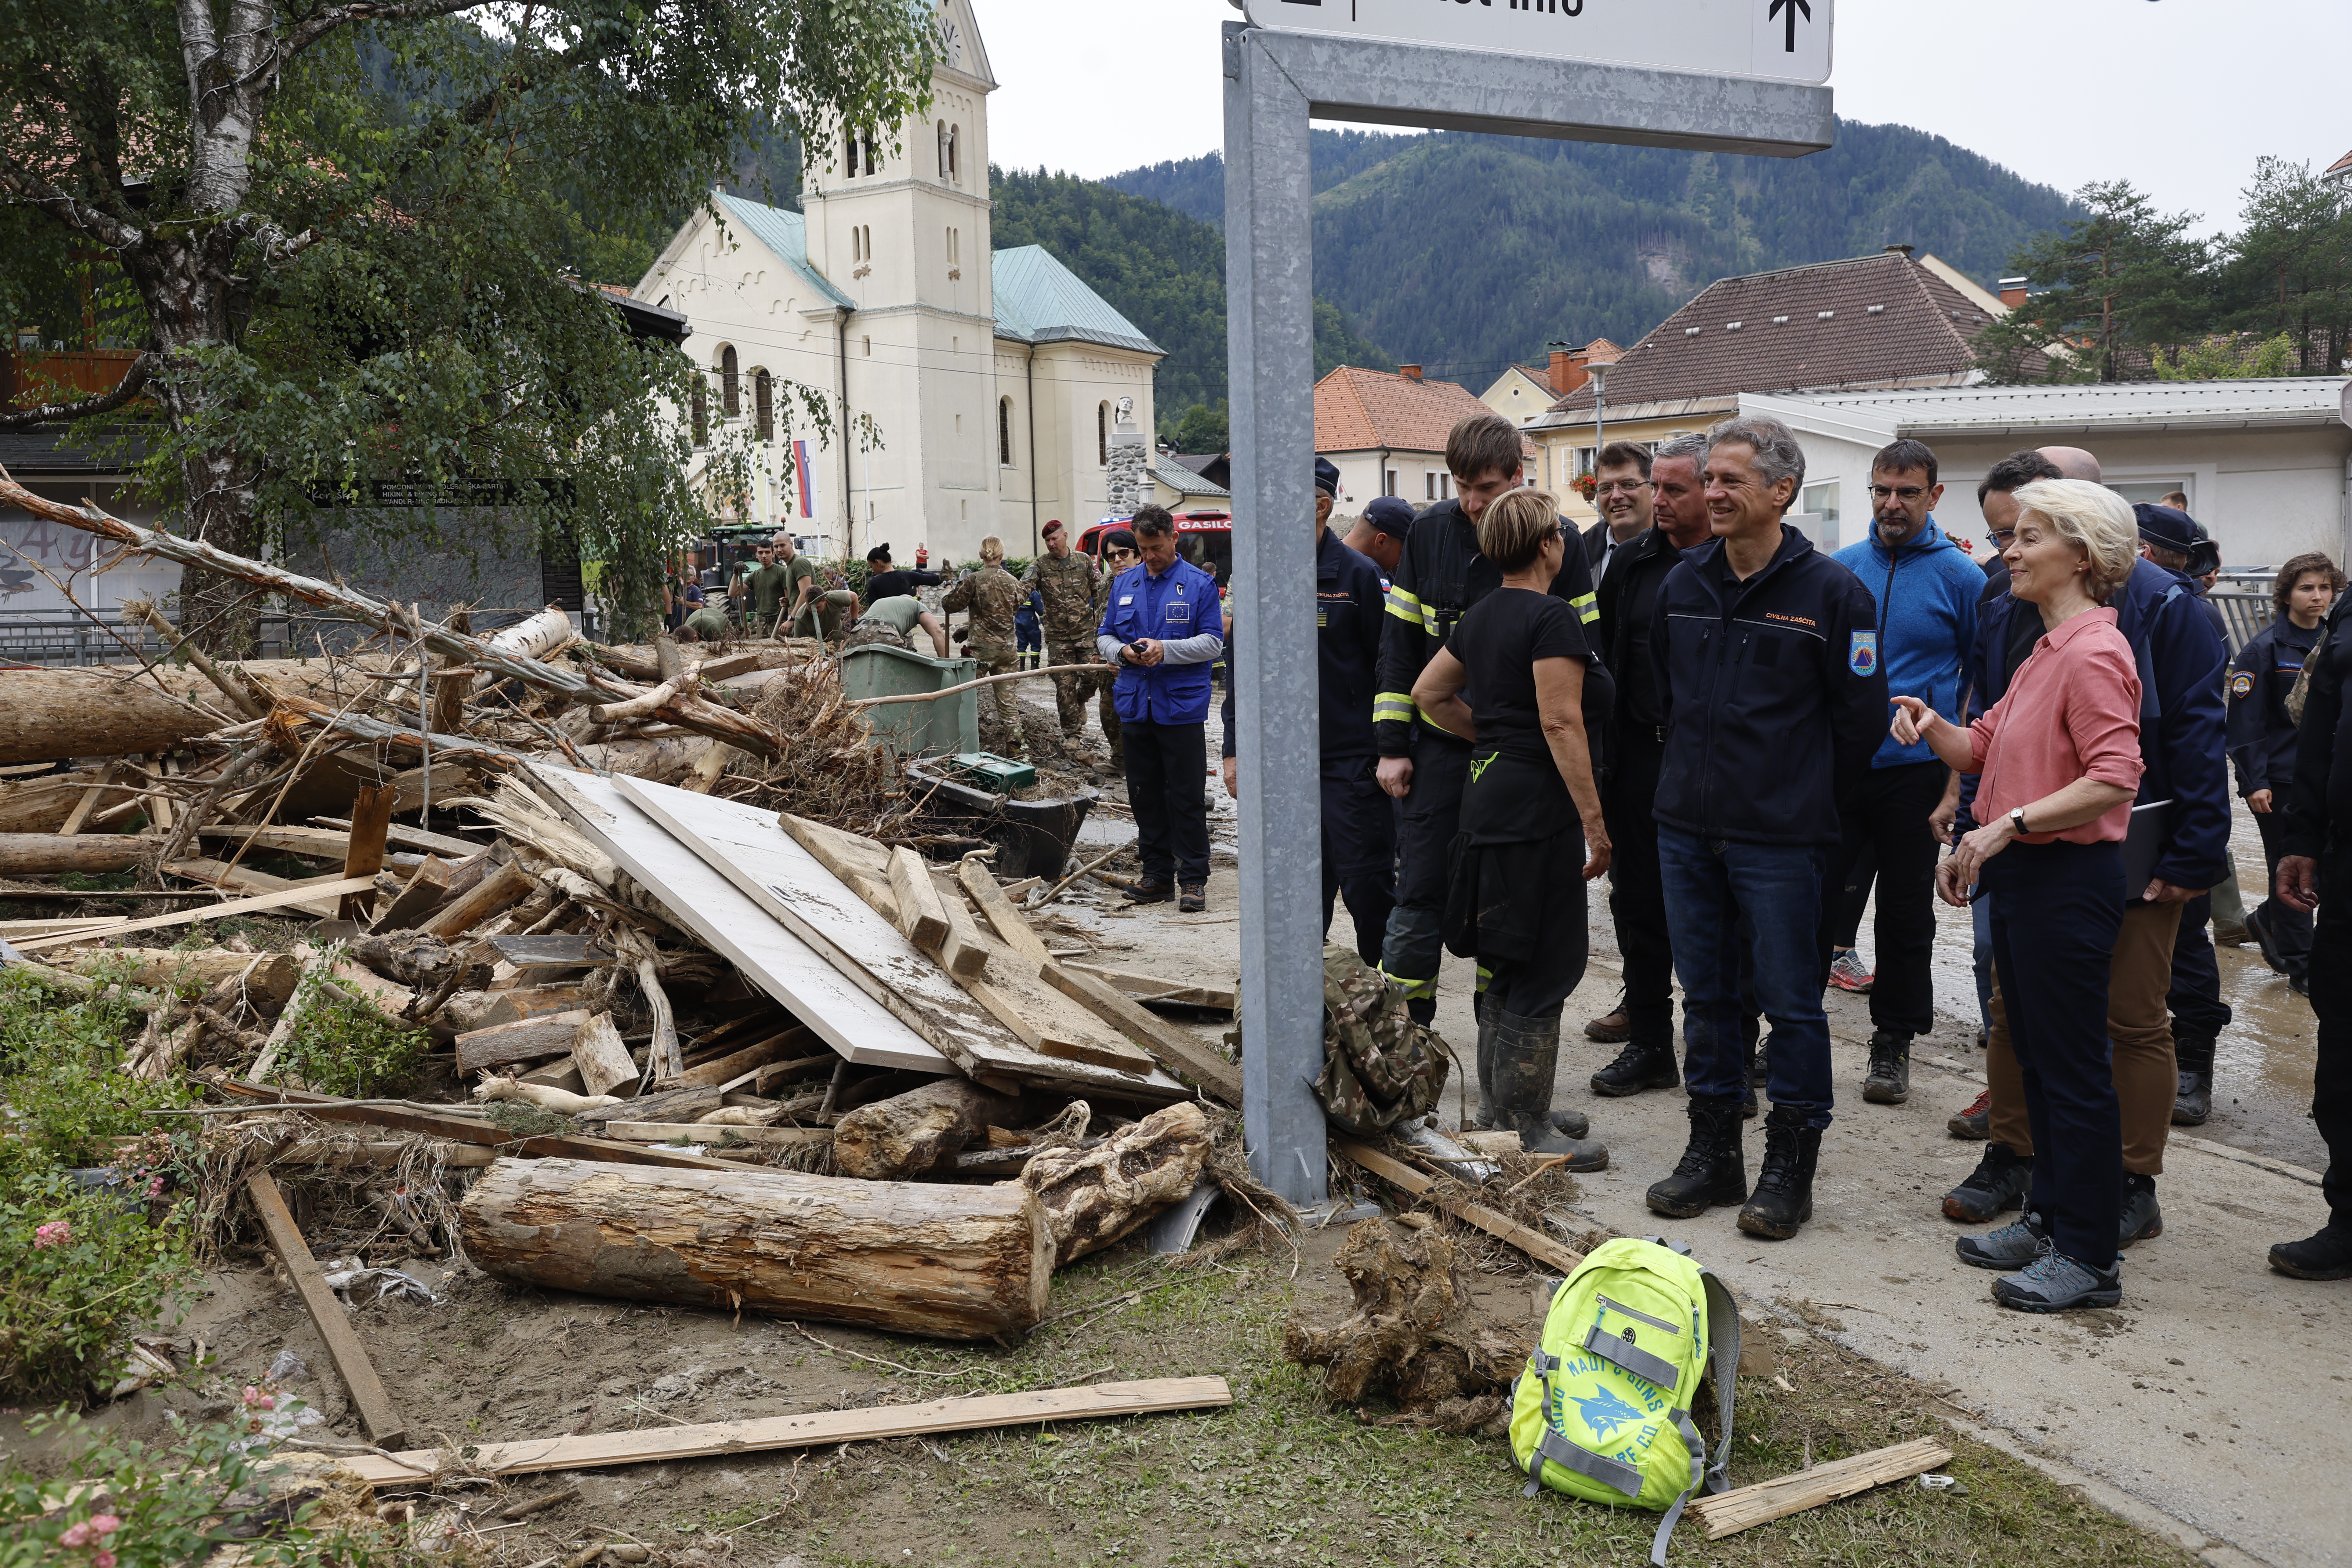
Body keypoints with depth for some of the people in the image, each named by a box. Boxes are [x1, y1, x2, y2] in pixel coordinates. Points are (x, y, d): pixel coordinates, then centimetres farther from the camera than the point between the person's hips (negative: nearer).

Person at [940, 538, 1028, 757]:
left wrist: (950, 592, 15)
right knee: (1007, 697, 7)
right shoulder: (1012, 581, 1)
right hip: (1007, 648, 4)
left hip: (981, 648, -4)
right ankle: (1015, 744, 5)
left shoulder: (974, 581, -12)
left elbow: (950, 605, -6)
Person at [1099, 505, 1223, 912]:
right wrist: (1122, 651, -7)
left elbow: (1213, 643, -5)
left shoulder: (1200, 584, 0)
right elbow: (1104, 637, 16)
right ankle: (1157, 874, 19)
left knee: (1186, 797, -2)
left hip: (1183, 706, -5)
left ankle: (1193, 878, 5)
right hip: (1135, 706, 5)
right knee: (1144, 794, 10)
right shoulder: (1124, 584, 13)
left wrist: (1165, 649, -18)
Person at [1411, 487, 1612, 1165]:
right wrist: (1595, 823, -17)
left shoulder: (1480, 616, 13)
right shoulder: (1553, 619, -13)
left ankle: (1497, 1110, 26)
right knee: (1543, 968, -3)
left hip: (1488, 792, 9)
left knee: (1506, 962, 16)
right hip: (1538, 803, -9)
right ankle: (1528, 1131, 3)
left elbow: (1428, 694, 21)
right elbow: (1562, 726, -19)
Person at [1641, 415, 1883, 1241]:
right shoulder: (1682, 583, 8)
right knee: (1706, 995, 13)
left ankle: (1790, 1166, 16)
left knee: (1791, 1004, 3)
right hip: (1685, 829, 5)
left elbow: (1863, 714, -3)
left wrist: (1806, 798, 4)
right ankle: (1713, 1152, 25)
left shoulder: (1830, 590, -8)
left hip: (1781, 839, -5)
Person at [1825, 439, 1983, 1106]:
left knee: (1906, 915, 9)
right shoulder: (1837, 569, 5)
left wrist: (1958, 775, -7)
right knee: (1813, 900, 3)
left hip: (1914, 773, -2)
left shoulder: (1960, 577, -3)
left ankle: (1893, 1044, 22)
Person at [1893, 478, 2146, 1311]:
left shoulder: (2093, 653, -16)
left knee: (2073, 1070, -1)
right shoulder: (2047, 650, 16)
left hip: (2068, 877, -10)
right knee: (2035, 1058, 17)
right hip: (2020, 874, 10)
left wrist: (2011, 822, -27)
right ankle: (2049, 1219, 30)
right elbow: (1982, 748, 15)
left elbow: (2115, 778, -25)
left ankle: (2088, 1258, 9)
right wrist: (1930, 723, -4)